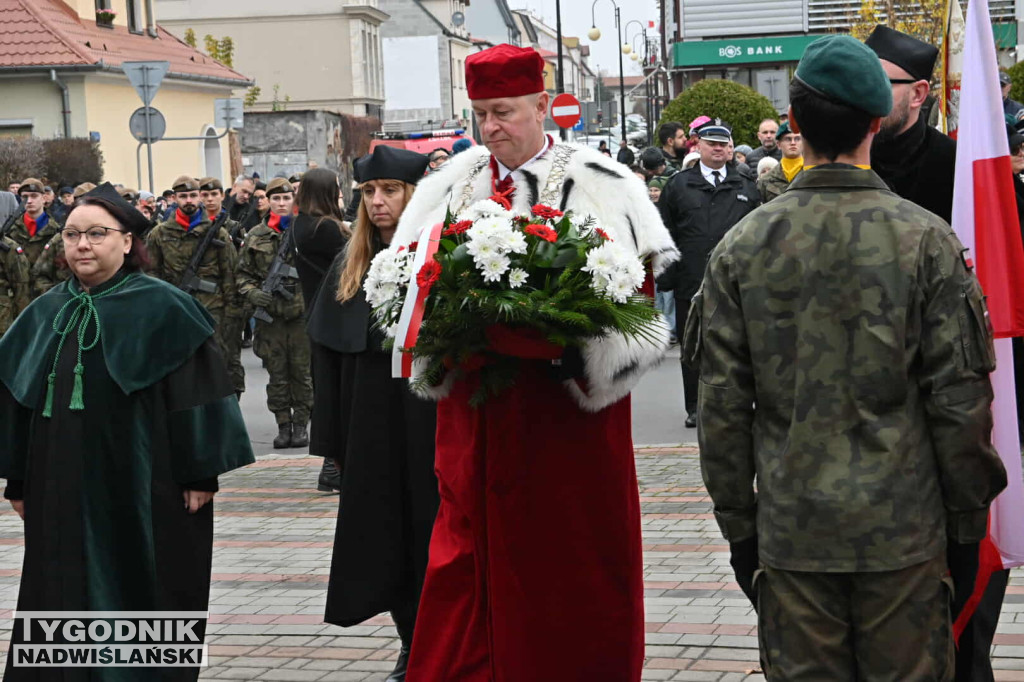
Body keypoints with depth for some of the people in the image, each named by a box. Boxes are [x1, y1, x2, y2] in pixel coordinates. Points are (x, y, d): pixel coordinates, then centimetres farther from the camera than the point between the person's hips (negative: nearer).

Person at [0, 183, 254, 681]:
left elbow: (196, 391, -7)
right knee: (64, 596, 7)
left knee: (139, 591, 4)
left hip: (141, 488, -4)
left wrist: (201, 473, -11)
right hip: (62, 491, 4)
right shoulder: (47, 314, 9)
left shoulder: (161, 308, -5)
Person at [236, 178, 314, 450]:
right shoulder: (256, 236, 7)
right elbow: (244, 273, 10)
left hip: (302, 312, -2)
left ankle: (301, 424, 13)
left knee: (302, 371, 3)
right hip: (270, 315, 2)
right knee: (277, 373, 6)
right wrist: (252, 293, -8)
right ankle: (283, 425, 14)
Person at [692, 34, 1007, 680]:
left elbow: (723, 406, 1)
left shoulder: (742, 247, -1)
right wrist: (967, 526, 5)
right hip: (904, 531, -1)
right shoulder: (926, 239, -6)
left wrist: (738, 526, 10)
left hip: (791, 532, 2)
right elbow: (961, 398, -6)